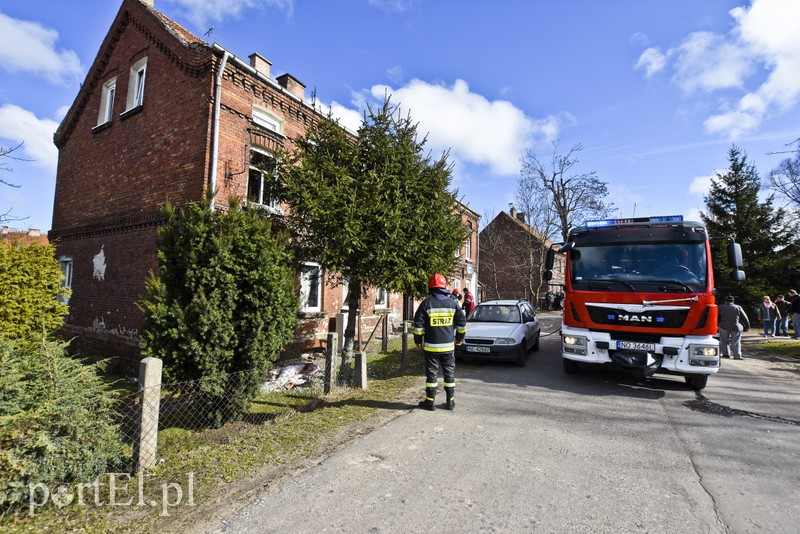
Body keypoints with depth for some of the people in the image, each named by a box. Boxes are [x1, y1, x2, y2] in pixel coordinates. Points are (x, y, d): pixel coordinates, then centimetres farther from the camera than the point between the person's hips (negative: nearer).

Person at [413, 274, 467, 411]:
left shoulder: (426, 303, -8)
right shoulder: (452, 303, 0)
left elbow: (418, 324, -7)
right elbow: (462, 322, 7)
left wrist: (418, 340, 6)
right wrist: (460, 337, 21)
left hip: (431, 346, -2)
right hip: (448, 346, 2)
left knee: (432, 373, 6)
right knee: (449, 372, 13)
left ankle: (429, 401, 12)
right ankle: (451, 401, 19)